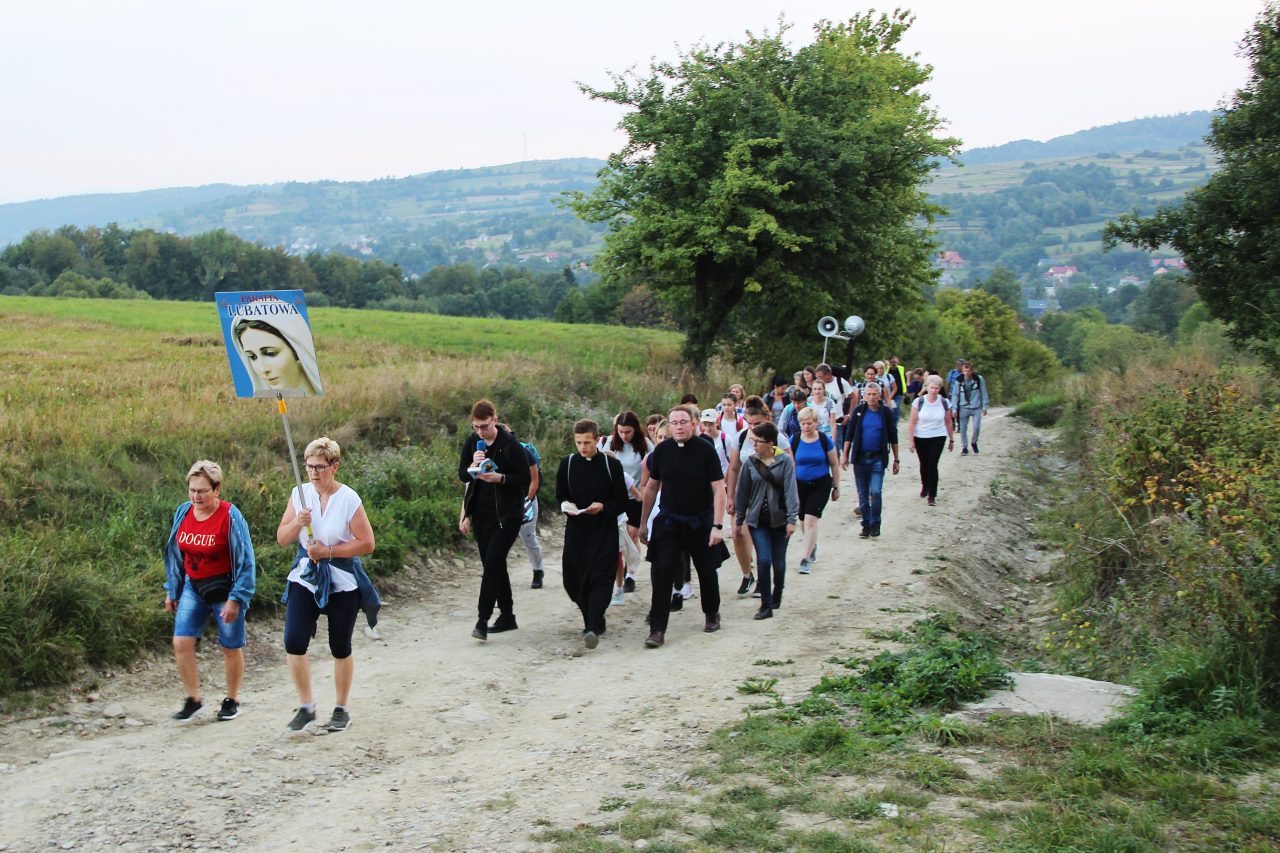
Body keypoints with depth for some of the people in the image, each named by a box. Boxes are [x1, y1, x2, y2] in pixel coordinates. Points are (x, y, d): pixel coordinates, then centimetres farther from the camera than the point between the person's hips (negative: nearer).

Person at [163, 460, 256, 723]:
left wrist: (236, 599, -16)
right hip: (193, 588, 5)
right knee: (181, 643, -6)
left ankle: (232, 701, 26)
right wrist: (171, 590, 14)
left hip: (224, 589, -4)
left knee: (231, 648, 7)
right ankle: (194, 699, 10)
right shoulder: (183, 513, -1)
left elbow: (245, 560, -14)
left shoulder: (230, 516, -17)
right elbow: (175, 554, 13)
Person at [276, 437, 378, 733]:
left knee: (340, 648, 8)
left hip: (342, 583, -3)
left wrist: (329, 551, -19)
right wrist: (297, 523, -17)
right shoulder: (300, 494, 1)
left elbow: (367, 543, -13)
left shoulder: (348, 499, -12)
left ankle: (341, 709, 25)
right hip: (305, 578, 3)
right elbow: (282, 539, 3)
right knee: (293, 643, -9)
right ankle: (306, 706, 8)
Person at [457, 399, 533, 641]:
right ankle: (507, 615, 22)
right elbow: (463, 476, 7)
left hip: (507, 514, -6)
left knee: (492, 562, -14)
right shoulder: (472, 442, 3)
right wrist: (473, 465, -14)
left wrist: (500, 478, -23)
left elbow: (525, 477, -9)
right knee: (493, 565, 11)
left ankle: (483, 620, -13)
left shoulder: (510, 444, -12)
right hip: (482, 513, 6)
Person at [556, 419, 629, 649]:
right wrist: (568, 506, -7)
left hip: (604, 530, -3)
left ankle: (592, 628, -16)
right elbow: (560, 496, 14)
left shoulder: (611, 464, -2)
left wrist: (603, 507, -18)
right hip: (576, 529, 3)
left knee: (600, 579, -11)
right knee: (573, 580, 4)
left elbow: (621, 500, 0)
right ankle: (593, 619, 25)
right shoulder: (567, 464, 6)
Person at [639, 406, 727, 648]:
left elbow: (718, 489, -10)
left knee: (706, 571, 13)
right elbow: (651, 487, 9)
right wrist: (643, 523, 10)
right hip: (668, 522, 1)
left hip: (701, 522, -1)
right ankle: (657, 629, -6)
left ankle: (712, 614, 38)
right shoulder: (661, 451, -1)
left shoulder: (705, 450, -10)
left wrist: (717, 525, -17)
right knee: (662, 574, -9)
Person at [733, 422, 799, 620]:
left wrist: (791, 519, -12)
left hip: (779, 519, -1)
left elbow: (790, 490, -7)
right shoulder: (751, 462, 1)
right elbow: (743, 492, 7)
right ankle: (766, 606, -3)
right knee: (764, 560, -10)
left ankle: (777, 595, 34)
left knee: (779, 562, 8)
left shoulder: (785, 460, -5)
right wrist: (738, 520, 9)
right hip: (757, 520, 1)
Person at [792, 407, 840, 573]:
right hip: (800, 485, 3)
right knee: (804, 521, 14)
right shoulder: (794, 441, -3)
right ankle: (813, 547, 44)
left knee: (811, 520, -13)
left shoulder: (825, 440, -6)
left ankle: (805, 559, -11)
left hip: (821, 485, -3)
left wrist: (836, 487, 6)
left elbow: (834, 465, 3)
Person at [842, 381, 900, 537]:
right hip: (860, 458, 2)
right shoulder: (859, 411, 2)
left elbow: (893, 438, 6)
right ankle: (866, 525, 17)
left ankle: (875, 524, 6)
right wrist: (845, 455, 2)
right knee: (863, 494, 7)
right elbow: (850, 435, 6)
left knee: (876, 492, -11)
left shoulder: (886, 413, 0)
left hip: (878, 458, -2)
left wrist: (896, 460, 5)